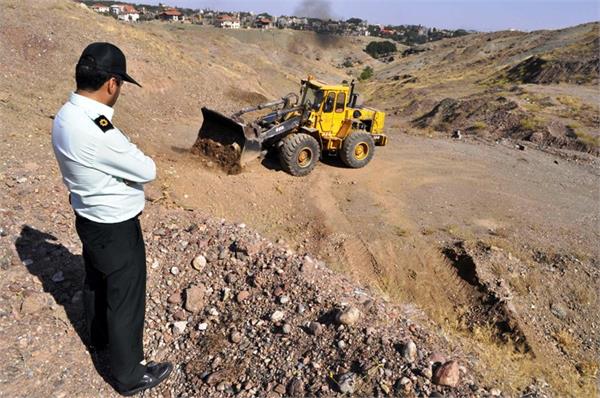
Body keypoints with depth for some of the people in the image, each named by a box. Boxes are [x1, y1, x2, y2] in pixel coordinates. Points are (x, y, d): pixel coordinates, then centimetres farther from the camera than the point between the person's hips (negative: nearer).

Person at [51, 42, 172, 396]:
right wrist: (136, 160, -2)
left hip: (89, 219, 9)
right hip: (116, 229, -9)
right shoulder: (98, 131, -32)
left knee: (96, 282, 29)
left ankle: (100, 338, 56)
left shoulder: (66, 116, -3)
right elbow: (148, 171, -21)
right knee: (126, 300, 8)